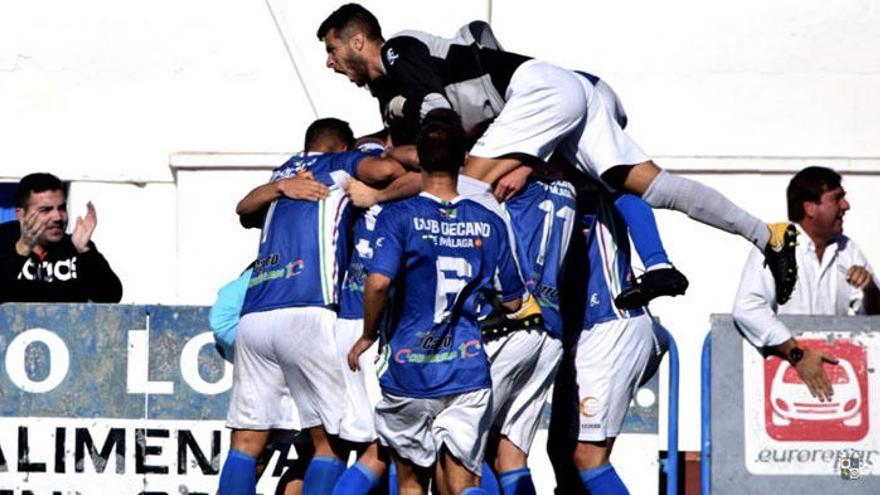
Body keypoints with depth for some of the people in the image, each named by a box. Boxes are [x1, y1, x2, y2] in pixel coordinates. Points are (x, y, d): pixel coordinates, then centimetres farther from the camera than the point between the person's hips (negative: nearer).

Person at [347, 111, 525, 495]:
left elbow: (378, 281, -20)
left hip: (409, 372, -2)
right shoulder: (489, 223, 5)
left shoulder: (399, 216, -5)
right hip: (469, 373, 2)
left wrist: (368, 336, -4)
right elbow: (512, 302, 11)